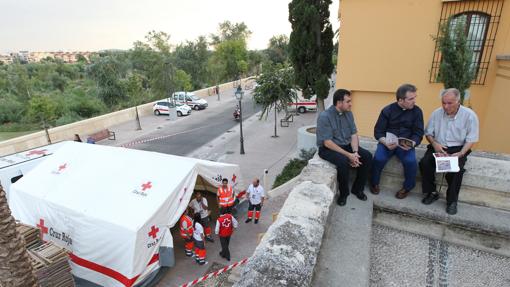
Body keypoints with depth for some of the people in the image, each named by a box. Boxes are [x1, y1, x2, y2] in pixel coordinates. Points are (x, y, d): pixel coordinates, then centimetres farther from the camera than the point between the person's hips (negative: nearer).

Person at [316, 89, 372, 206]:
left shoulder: (348, 113, 2)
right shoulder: (324, 116, -20)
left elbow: (354, 135, 2)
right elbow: (327, 143, -23)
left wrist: (355, 152, -16)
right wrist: (348, 155, -25)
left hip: (346, 145, 7)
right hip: (327, 148, -7)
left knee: (367, 156, -13)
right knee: (343, 161, -34)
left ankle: (357, 188, 5)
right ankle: (344, 193, -8)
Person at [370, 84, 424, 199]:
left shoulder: (417, 111, 2)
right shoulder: (387, 110, -2)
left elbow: (418, 133, 1)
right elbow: (378, 131, -3)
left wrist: (411, 143, -22)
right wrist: (385, 142, -24)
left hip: (406, 144, 1)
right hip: (387, 142, -1)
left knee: (411, 162, -26)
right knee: (378, 159, -28)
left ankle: (407, 187, 3)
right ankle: (374, 183, 1)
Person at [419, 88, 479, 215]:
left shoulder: (469, 115, -7)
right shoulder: (436, 113, 1)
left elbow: (471, 139, -6)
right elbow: (428, 132, 7)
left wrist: (461, 153, -22)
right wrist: (434, 143, -14)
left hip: (458, 149, -2)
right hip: (438, 147, 2)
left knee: (456, 169, -30)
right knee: (424, 163, -25)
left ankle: (452, 200, -8)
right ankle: (432, 192, -5)